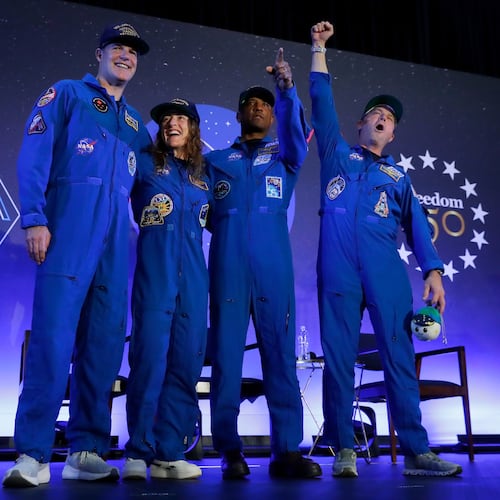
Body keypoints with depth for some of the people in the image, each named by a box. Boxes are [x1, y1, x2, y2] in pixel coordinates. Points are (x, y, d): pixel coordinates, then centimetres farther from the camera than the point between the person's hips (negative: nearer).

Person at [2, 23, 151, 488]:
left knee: (104, 345, 1)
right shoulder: (66, 94, 11)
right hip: (68, 233, -5)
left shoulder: (136, 123, 26)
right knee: (52, 338, -12)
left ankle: (86, 452, 8)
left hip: (116, 244, 5)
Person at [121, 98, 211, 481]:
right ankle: (138, 453, 2)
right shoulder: (146, 164, 10)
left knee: (186, 363, 0)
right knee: (149, 360, -8)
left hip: (193, 278, 4)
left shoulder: (204, 175, 18)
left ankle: (169, 454, 7)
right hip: (154, 274, -3)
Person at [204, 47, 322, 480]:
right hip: (227, 267, 1)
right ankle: (230, 452, 3)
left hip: (274, 267, 0)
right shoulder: (215, 161, 20)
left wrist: (288, 89, -19)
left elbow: (296, 131, -5)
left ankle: (286, 450, 0)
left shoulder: (285, 156, 17)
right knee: (226, 354, -2)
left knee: (280, 353, -3)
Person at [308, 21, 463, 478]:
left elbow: (417, 226, 13)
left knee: (400, 356, -3)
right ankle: (344, 450, 4)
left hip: (386, 272, 1)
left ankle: (416, 450, 1)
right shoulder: (337, 154, 20)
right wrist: (320, 48, 17)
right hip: (338, 269, -1)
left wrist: (433, 271, -1)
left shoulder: (397, 176, 23)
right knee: (339, 358, -2)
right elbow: (322, 102, 16)